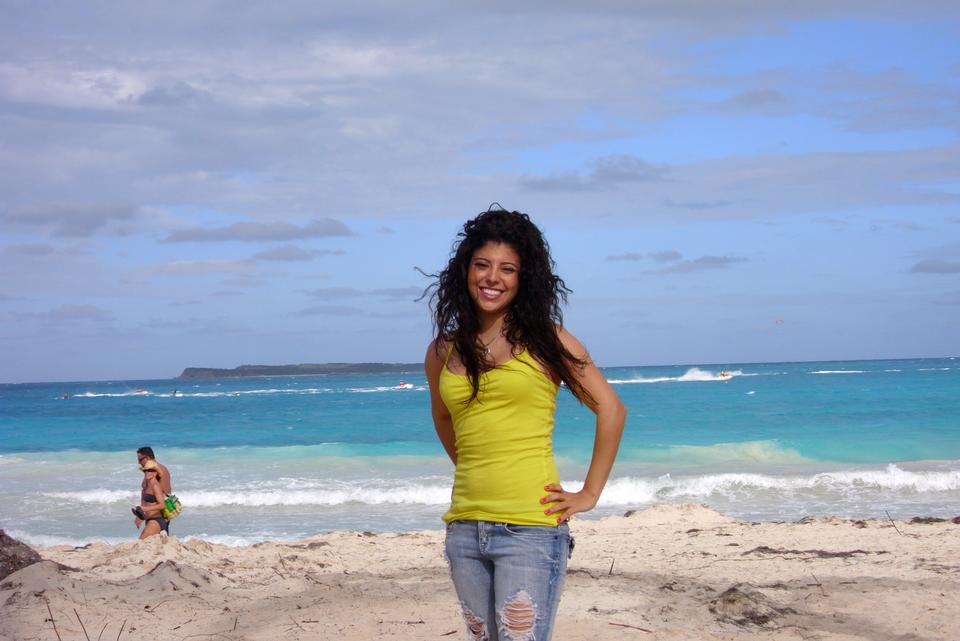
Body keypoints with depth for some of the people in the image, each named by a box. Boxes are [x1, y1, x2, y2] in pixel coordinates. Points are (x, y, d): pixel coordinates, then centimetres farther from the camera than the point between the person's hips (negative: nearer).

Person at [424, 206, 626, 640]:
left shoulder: (545, 341, -1)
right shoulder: (442, 352, 10)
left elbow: (610, 408, 2)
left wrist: (590, 493, 1)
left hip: (531, 527, -5)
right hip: (464, 528, 5)